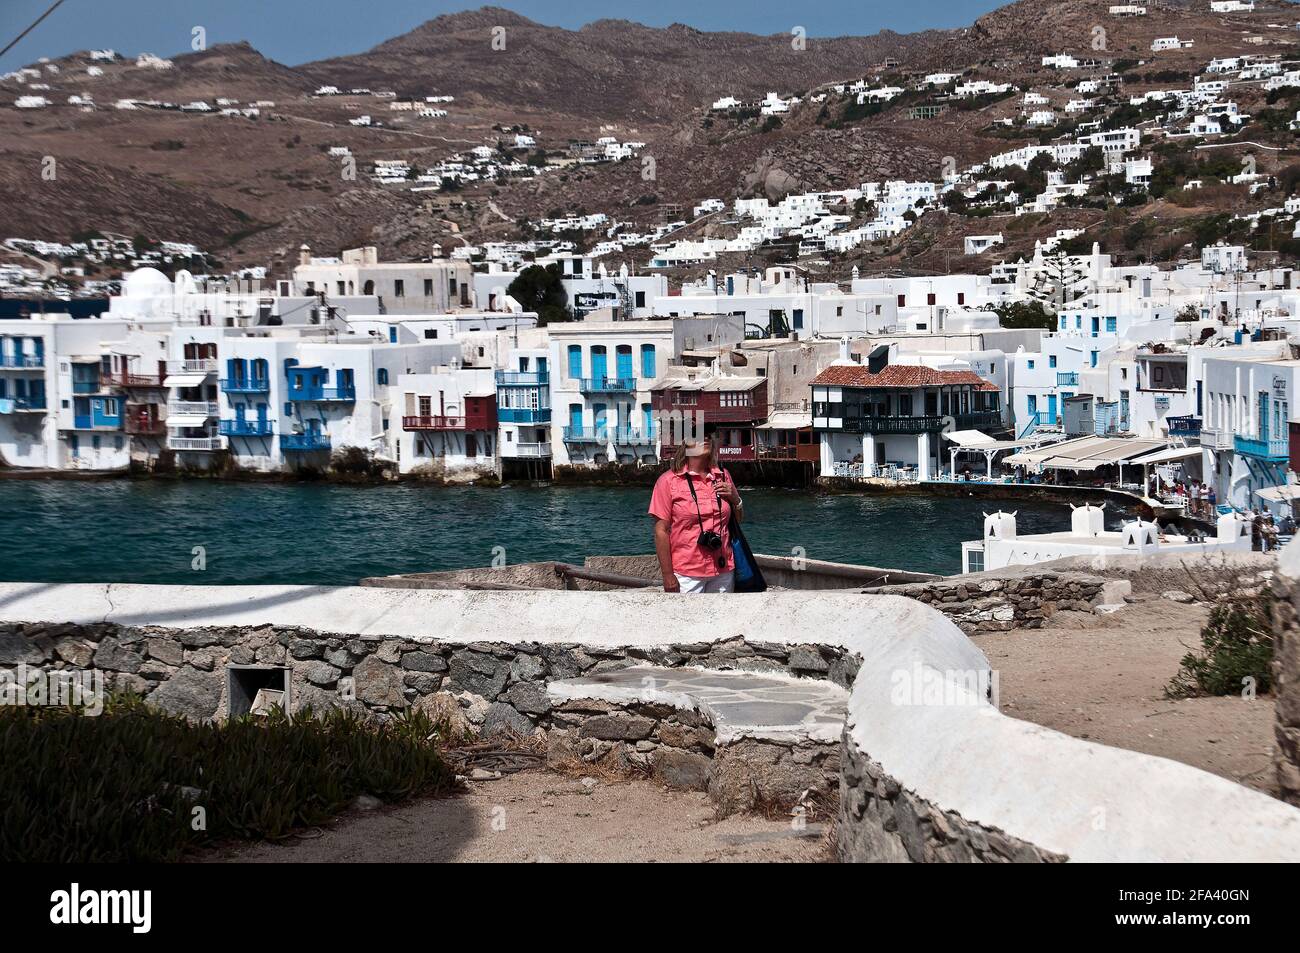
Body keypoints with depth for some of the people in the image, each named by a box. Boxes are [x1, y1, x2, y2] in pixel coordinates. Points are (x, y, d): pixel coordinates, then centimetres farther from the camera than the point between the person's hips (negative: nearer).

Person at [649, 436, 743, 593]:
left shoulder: (723, 476, 9)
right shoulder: (668, 480, -5)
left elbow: (738, 519, 20)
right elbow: (661, 531, -7)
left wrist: (735, 499, -1)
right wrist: (668, 575, -10)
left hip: (723, 572, 4)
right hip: (687, 573, -4)